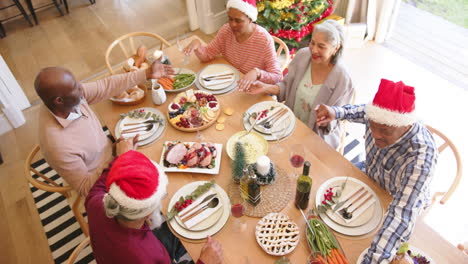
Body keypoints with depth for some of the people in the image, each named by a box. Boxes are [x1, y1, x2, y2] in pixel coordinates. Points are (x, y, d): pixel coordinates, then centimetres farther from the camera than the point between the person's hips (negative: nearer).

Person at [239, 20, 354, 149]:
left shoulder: (342, 79, -20)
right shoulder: (302, 55, -8)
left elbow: (331, 123, -13)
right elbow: (287, 86, 4)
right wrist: (266, 88, -12)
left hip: (317, 137, -4)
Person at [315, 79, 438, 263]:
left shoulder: (421, 157, -43)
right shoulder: (381, 118, -27)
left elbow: (402, 215, -49)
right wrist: (335, 112, -20)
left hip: (399, 199, -5)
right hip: (370, 174, 5)